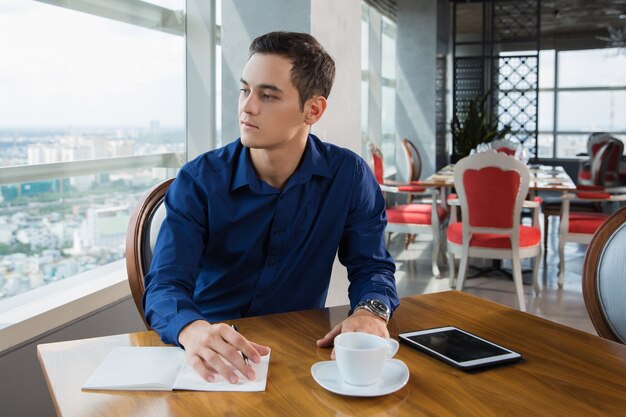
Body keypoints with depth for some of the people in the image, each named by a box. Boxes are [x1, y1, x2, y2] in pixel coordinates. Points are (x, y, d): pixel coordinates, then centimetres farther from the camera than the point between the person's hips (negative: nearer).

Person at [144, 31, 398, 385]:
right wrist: (193, 330, -39)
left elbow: (371, 266, 2)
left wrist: (370, 312, -22)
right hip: (216, 357, -1)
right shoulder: (199, 181, -8)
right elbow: (166, 284, -15)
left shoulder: (349, 176, -4)